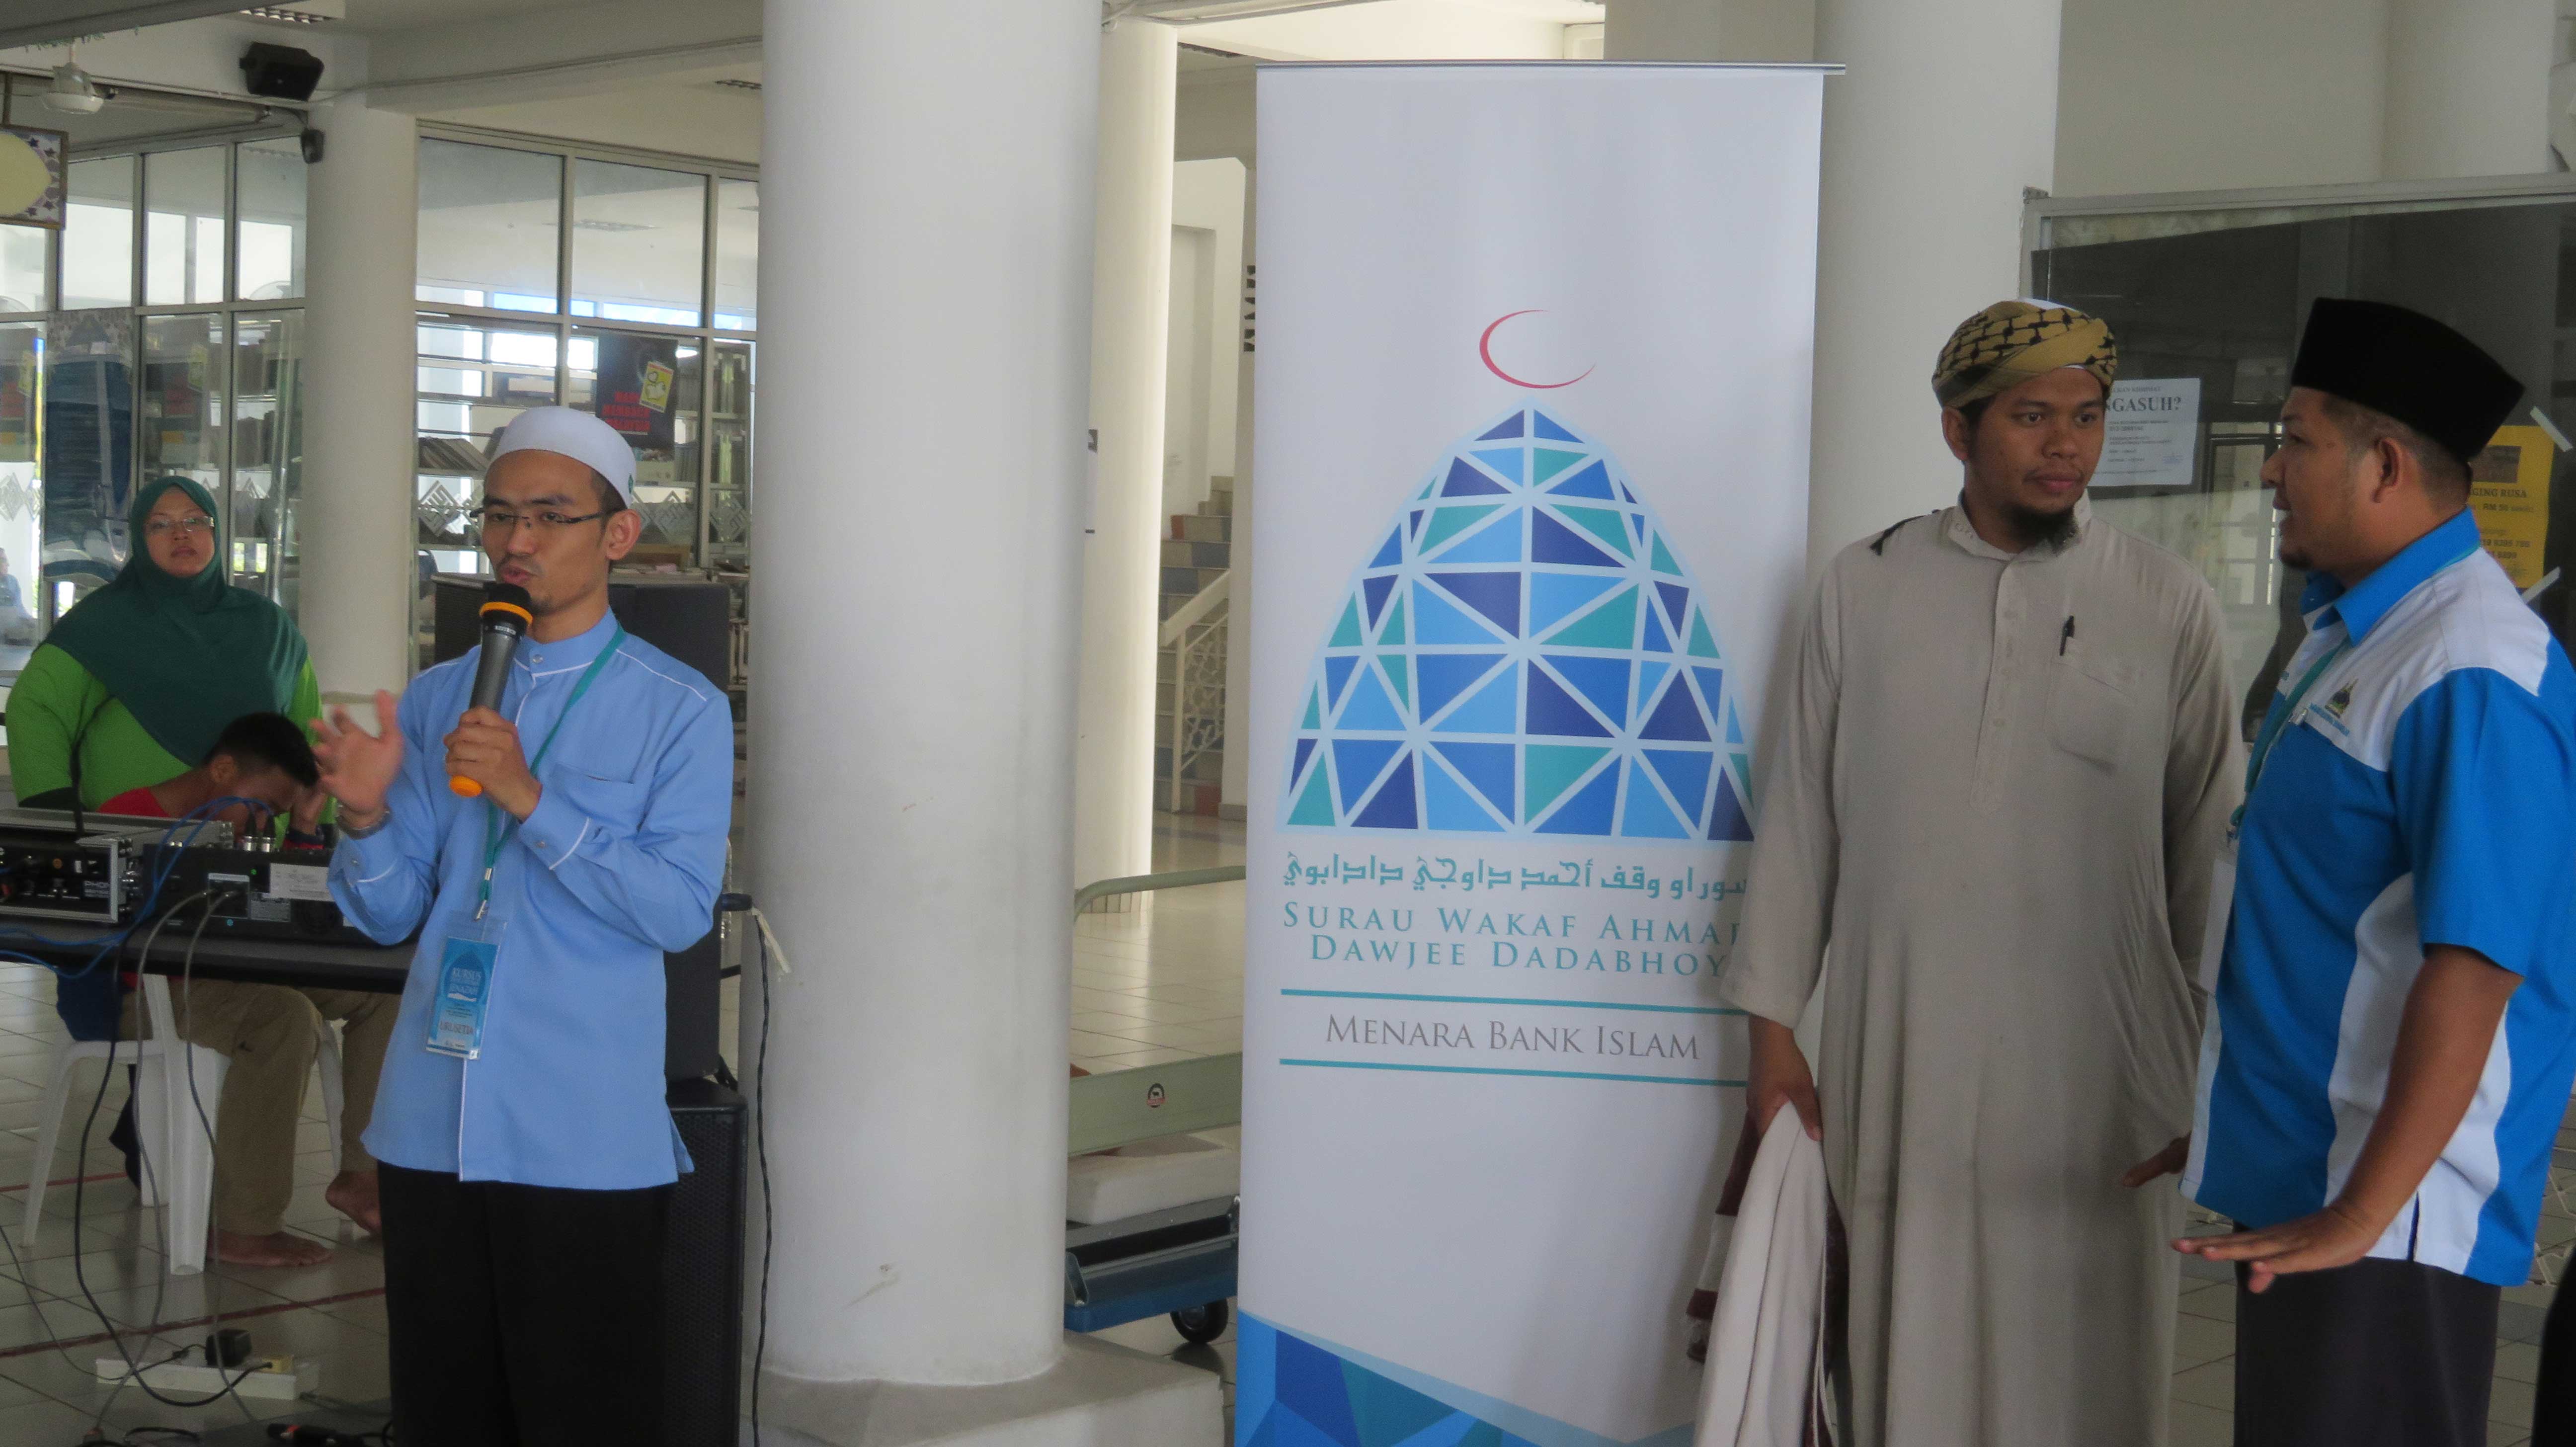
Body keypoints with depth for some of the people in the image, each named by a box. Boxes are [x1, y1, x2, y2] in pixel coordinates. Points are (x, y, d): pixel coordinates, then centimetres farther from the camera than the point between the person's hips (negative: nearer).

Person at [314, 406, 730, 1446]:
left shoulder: (678, 711, -3)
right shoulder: (435, 701, 10)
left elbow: (681, 910, -13)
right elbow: (388, 914, 8)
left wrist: (532, 801, -20)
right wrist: (367, 816, -12)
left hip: (585, 1138, -4)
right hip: (432, 1126, 5)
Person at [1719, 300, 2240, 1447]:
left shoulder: (2168, 605, 2)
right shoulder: (1862, 589, 4)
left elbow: (2206, 846, 5)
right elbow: (1799, 820, 6)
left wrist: (2219, 1054, 6)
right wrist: (1773, 1030, 4)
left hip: (2095, 1063, 0)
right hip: (1897, 1056, 1)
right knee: (1902, 1348, 7)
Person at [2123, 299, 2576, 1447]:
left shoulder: (2467, 674, -20)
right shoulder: (2347, 633, 12)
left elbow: (2473, 968, -26)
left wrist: (2360, 1215, -25)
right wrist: (2234, 1116, 23)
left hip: (2386, 1220, -10)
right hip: (2293, 1180, 10)